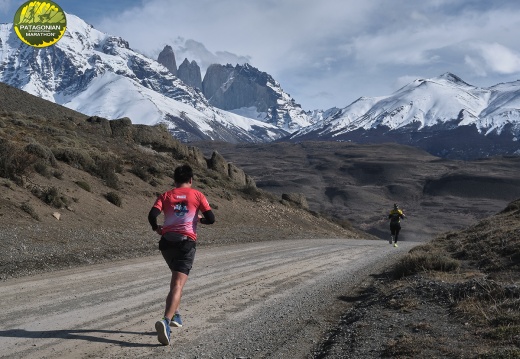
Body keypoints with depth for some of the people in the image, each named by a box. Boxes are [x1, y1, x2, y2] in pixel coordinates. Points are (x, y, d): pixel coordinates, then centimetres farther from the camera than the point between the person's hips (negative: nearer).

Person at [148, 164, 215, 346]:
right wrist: (200, 219, 20)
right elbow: (211, 219, -1)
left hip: (167, 241, 4)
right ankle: (166, 320, -30)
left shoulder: (166, 195, 10)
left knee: (176, 278, 28)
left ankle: (175, 314, 29)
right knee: (178, 285, -11)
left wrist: (156, 228, 15)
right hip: (186, 242, -3)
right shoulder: (197, 195, 6)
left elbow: (152, 215, -5)